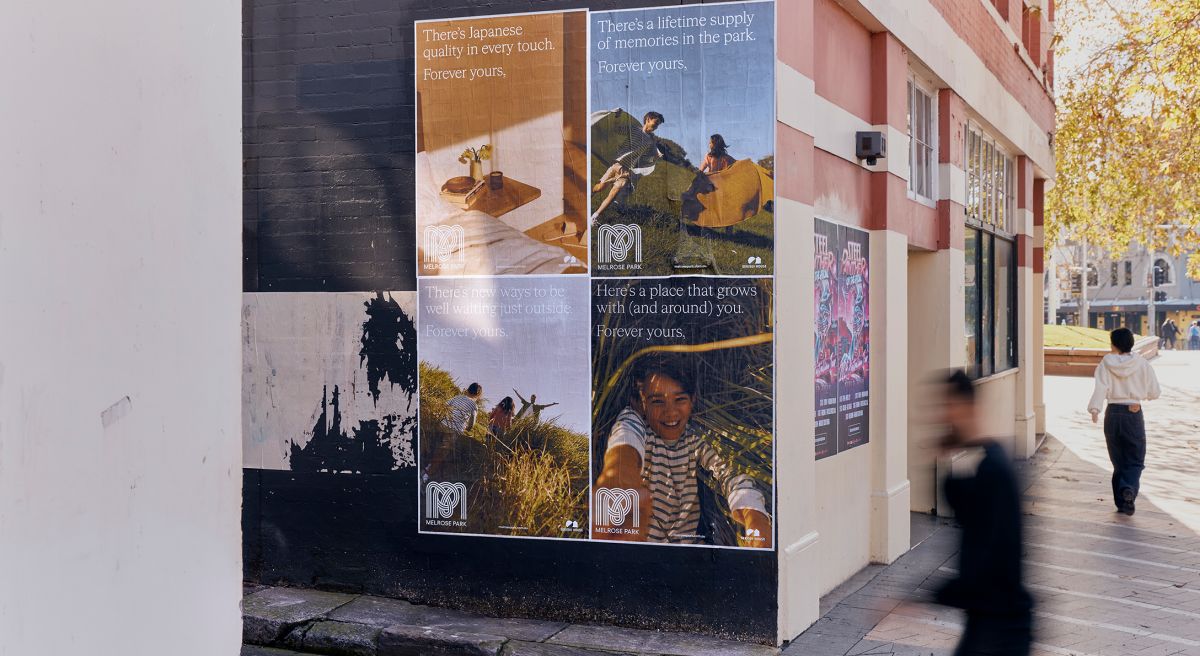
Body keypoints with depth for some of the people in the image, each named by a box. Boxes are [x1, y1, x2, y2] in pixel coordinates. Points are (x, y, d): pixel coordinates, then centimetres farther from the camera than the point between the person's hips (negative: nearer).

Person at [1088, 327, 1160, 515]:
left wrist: (1095, 409, -27)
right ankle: (1129, 488, -22)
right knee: (1136, 460, 6)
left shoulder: (1106, 364, -3)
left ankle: (1121, 501, 10)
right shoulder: (1142, 364, -2)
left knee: (1118, 460, 11)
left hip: (1113, 414, 1)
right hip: (1134, 414, -1)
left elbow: (1100, 388, -17)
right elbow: (1155, 392, 3)